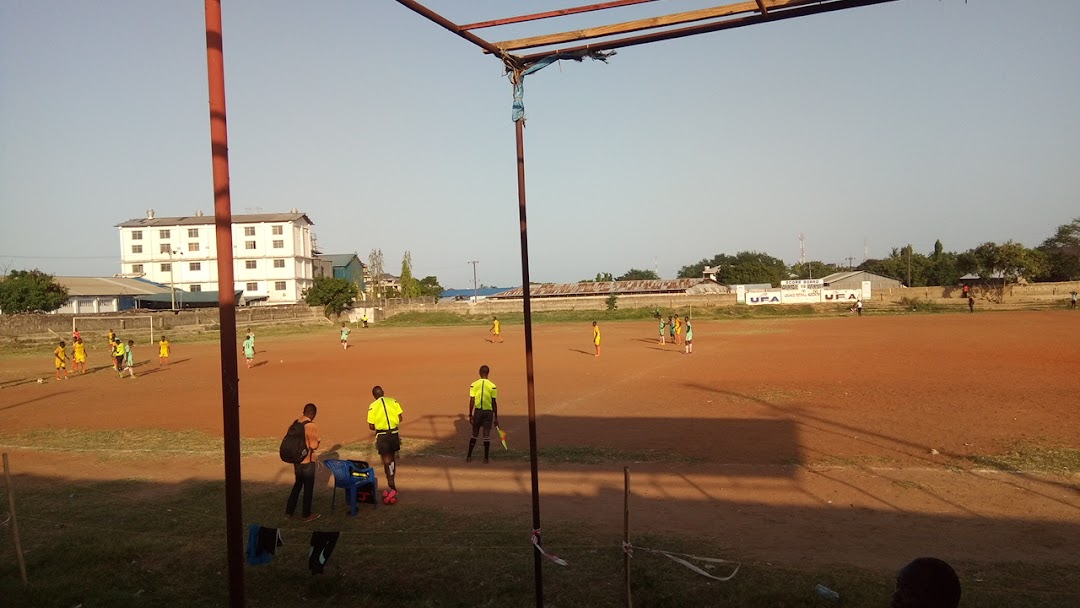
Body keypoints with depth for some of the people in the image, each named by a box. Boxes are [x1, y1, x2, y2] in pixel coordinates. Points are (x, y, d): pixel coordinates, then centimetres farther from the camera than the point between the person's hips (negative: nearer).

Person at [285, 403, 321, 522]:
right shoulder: (311, 426, -19)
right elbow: (314, 446, -19)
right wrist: (317, 441, 2)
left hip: (296, 460, 7)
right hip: (307, 462, -7)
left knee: (297, 484, 21)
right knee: (308, 488, 7)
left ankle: (289, 511, 27)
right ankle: (306, 515, 17)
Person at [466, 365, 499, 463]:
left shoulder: (474, 385, -3)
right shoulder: (492, 386, -5)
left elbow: (471, 401, -4)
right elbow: (494, 402, -3)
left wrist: (470, 415, 3)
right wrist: (496, 417, 4)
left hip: (478, 411, 1)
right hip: (488, 412, -1)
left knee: (474, 434, 13)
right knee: (486, 435, 5)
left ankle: (469, 456, 14)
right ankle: (486, 458, 7)